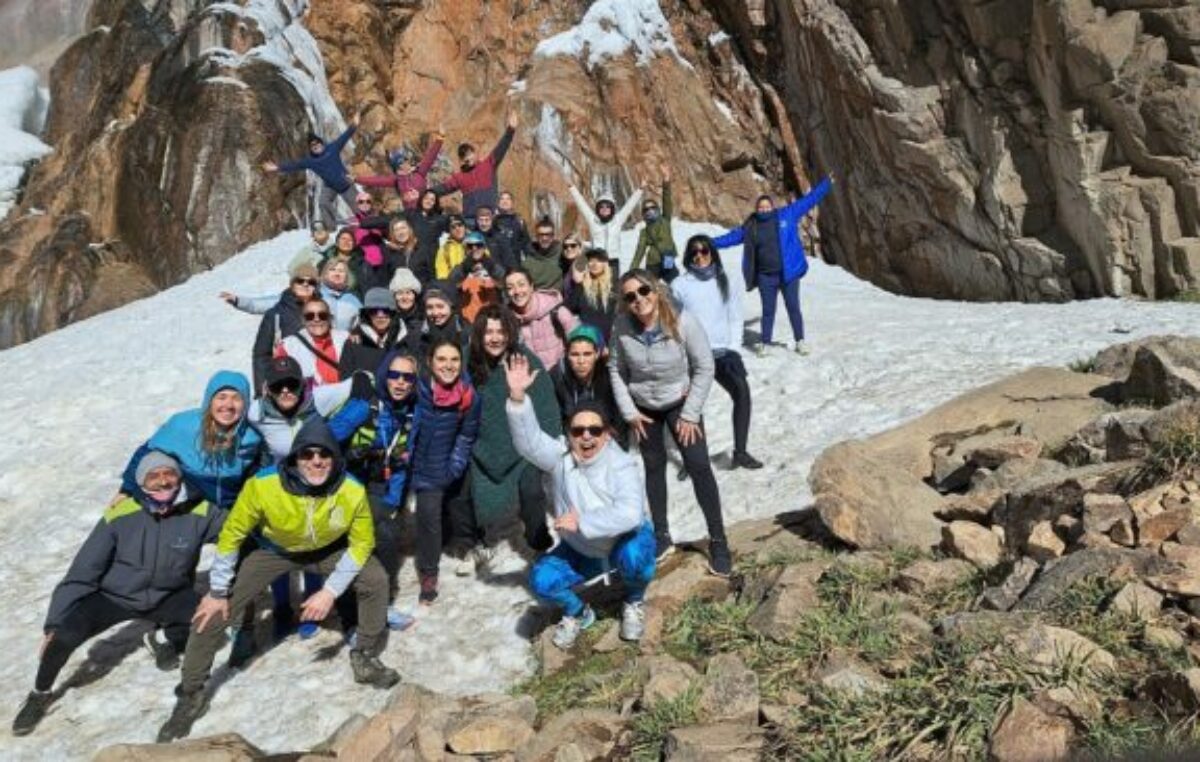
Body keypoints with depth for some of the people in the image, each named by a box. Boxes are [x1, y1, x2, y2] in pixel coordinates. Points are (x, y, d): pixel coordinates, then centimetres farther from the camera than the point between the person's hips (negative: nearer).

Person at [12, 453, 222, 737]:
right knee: (64, 634, -24)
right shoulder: (121, 516, -21)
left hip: (169, 597, 1)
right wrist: (53, 624, -16)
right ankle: (40, 694, 8)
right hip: (115, 596, -1)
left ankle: (169, 645, 10)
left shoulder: (199, 512, -21)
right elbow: (82, 572, -15)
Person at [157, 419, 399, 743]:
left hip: (328, 549, 1)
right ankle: (191, 694, 12)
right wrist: (217, 591, -14)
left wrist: (330, 591, -22)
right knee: (215, 610, -9)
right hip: (273, 549, -1)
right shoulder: (264, 485, -36)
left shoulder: (352, 491, -32)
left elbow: (362, 542, -16)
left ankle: (365, 658, 12)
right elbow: (232, 534, -20)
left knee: (376, 580, -12)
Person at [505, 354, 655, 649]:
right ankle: (578, 613, 14)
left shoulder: (621, 464, -25)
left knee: (634, 556, -37)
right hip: (580, 550, 3)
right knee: (541, 580, -20)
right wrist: (517, 396, -46)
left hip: (626, 540, -3)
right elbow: (528, 439, -32)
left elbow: (629, 514, -38)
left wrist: (582, 522, -37)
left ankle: (634, 603, -1)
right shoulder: (561, 457, -14)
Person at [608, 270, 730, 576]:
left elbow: (704, 367, -17)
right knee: (654, 467, 12)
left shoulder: (683, 322, -26)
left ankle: (718, 541, 5)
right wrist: (629, 411, -7)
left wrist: (690, 413, -16)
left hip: (679, 402, -2)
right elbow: (616, 370, -5)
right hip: (644, 407, 2)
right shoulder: (622, 327, -20)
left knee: (699, 467, -7)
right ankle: (661, 537, 27)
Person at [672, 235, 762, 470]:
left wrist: (733, 349, -1)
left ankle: (740, 451, -14)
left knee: (742, 390, -19)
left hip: (722, 351, 2)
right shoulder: (680, 285, 0)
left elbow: (735, 318, 9)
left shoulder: (724, 281, 8)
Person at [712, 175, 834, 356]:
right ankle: (765, 343, 18)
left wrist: (827, 183, 7)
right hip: (766, 277, 1)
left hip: (789, 273, -1)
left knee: (793, 308, 6)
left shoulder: (787, 215, 1)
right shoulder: (750, 227, 5)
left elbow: (809, 199, 5)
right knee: (768, 310, 7)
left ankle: (800, 341, 19)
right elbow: (732, 236, 13)